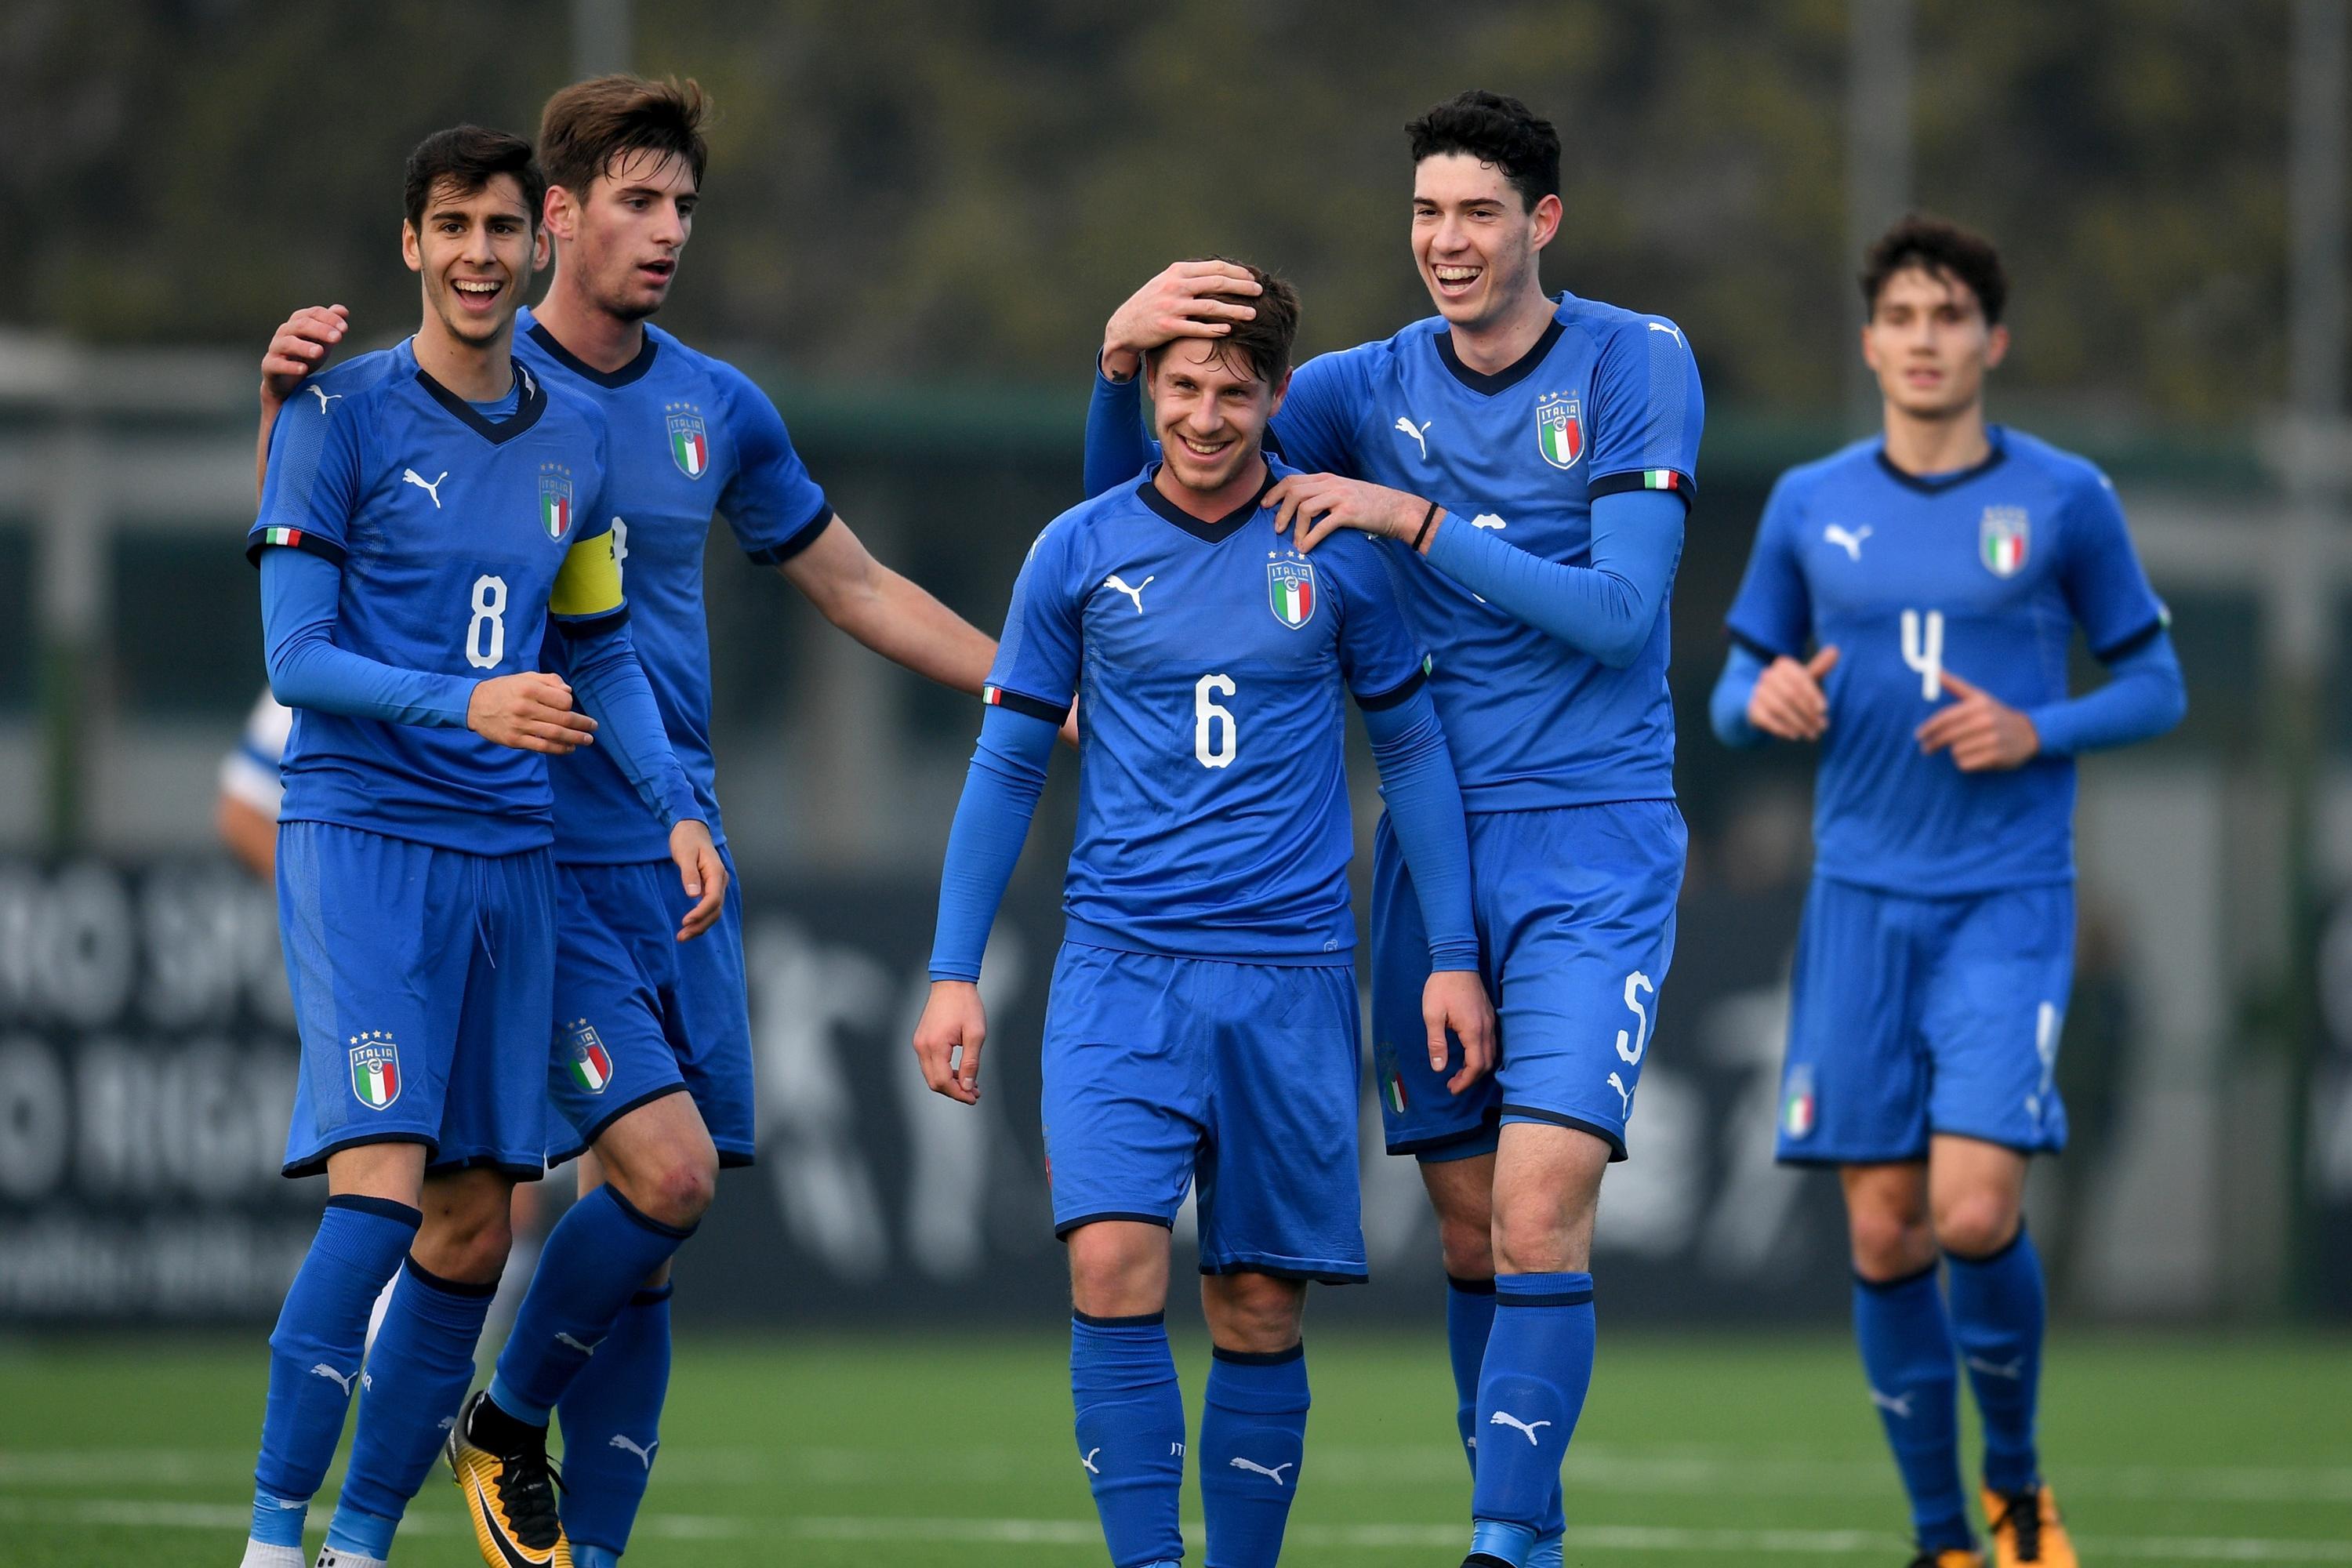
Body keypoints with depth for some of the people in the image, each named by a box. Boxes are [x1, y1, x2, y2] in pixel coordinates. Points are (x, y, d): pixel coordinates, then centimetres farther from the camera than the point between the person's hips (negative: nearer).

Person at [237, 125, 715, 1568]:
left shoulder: (573, 438, 12)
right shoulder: (341, 417, -4)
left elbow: (605, 652, 22)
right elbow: (296, 658, -9)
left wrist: (677, 803, 8)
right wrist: (465, 705, -23)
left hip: (511, 853, 6)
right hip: (362, 837, -6)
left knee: (472, 1234, 4)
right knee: (379, 1189, -19)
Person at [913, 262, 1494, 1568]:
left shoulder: (1338, 552, 3)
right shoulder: (1079, 552, 3)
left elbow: (1411, 749, 11)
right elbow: (1007, 765, 9)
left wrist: (1453, 956, 5)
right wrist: (954, 973, 5)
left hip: (1291, 974, 0)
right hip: (1119, 968, 0)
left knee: (1258, 1306, 2)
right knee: (1112, 1262, -17)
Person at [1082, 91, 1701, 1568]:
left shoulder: (1638, 363, -4)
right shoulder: (1372, 386, 6)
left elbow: (1619, 611, -14)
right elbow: (1126, 500, 8)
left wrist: (1412, 517, -19)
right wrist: (1121, 362, -13)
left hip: (1594, 847, -4)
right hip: (1430, 844, 4)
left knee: (1539, 1221, -17)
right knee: (1471, 1235, 5)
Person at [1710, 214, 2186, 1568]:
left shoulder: (2066, 500, -1)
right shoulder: (1809, 506, 7)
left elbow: (2156, 687, 5)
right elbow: (1737, 698, 14)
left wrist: (2040, 732, -13)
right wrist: (1762, 701, -10)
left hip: (2008, 905, -3)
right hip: (1862, 902, 3)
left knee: (1976, 1212, -16)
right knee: (1885, 1235, 0)